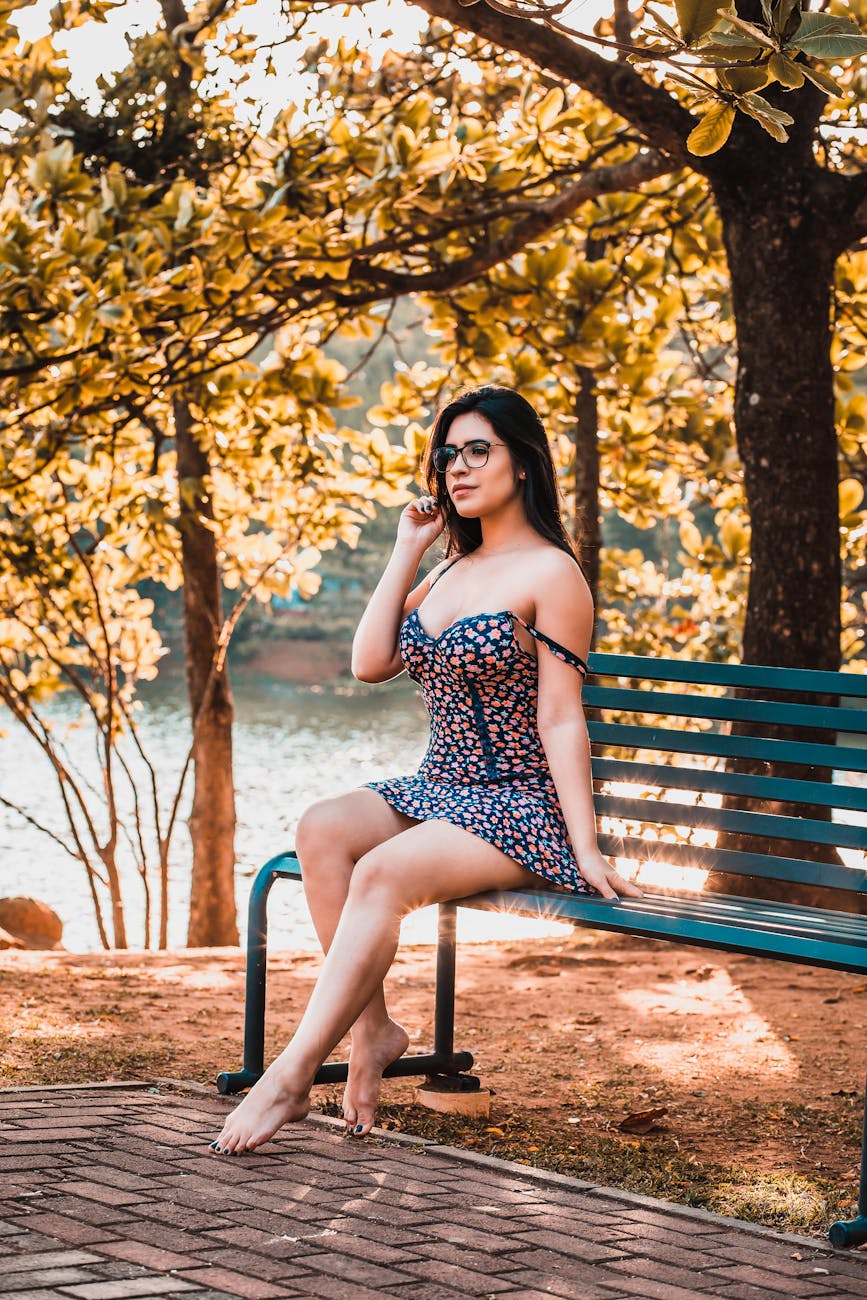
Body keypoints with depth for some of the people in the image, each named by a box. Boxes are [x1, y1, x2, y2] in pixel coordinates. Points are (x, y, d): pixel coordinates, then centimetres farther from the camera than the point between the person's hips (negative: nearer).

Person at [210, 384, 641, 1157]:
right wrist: (406, 553, 7)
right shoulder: (452, 571, 17)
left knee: (383, 874, -31)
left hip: (521, 806, -7)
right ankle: (372, 1029, -20)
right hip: (439, 791, 7)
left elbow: (561, 722, -10)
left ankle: (292, 1076, -31)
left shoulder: (550, 574, -7)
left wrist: (586, 848, -15)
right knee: (322, 829, -22)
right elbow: (369, 663, 6)